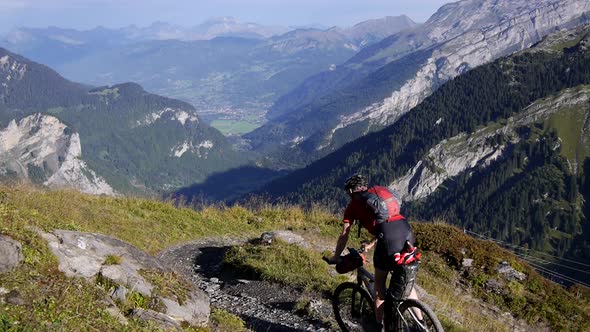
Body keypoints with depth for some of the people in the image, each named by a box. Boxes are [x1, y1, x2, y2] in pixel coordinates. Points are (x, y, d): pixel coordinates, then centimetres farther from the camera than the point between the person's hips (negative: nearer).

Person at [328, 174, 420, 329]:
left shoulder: (354, 204, 16)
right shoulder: (379, 191, 32)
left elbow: (344, 235, 18)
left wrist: (336, 257, 32)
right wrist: (371, 244, 54)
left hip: (389, 237, -5)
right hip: (407, 230, 6)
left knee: (379, 283, 13)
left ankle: (380, 324, 17)